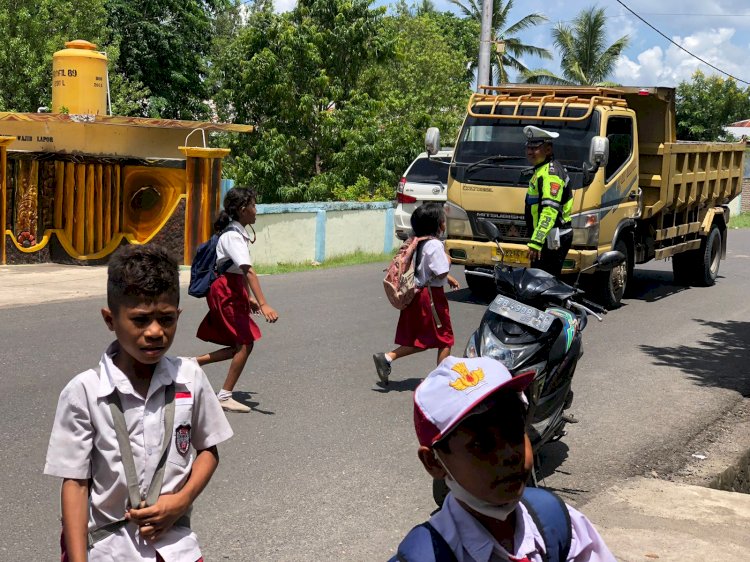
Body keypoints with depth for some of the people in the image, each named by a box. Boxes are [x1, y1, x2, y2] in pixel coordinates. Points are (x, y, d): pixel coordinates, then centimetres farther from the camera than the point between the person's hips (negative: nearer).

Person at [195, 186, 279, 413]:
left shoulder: (237, 233, 13)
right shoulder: (234, 236, -19)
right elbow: (248, 270, -31)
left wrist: (248, 297, 28)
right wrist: (263, 304, -39)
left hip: (233, 291, 10)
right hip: (227, 292, -10)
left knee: (240, 345, 11)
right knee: (245, 343, -6)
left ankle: (195, 362, 13)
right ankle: (225, 396, 1)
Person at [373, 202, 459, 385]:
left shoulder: (417, 243, 11)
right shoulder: (435, 245, -18)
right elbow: (441, 273, -23)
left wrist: (449, 278, 21)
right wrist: (448, 261, -4)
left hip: (416, 293, 9)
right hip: (431, 295, -9)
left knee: (419, 340, 15)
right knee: (445, 338, 6)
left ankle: (386, 358, 5)